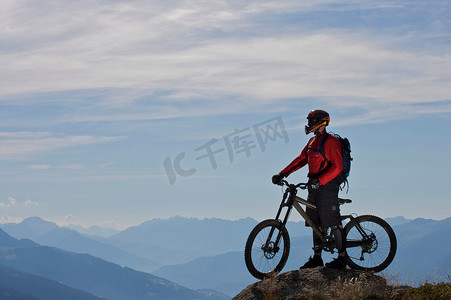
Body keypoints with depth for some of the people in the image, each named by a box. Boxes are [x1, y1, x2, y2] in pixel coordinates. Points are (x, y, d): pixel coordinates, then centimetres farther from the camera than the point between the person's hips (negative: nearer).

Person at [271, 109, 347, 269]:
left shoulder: (331, 141, -12)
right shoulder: (313, 141, 16)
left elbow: (337, 166, -20)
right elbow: (301, 160, 18)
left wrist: (320, 181, -29)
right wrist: (282, 174, 9)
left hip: (327, 186, -9)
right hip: (315, 186, 9)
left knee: (334, 223, -7)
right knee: (316, 224, 11)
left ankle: (342, 258, -2)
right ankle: (317, 258, 16)